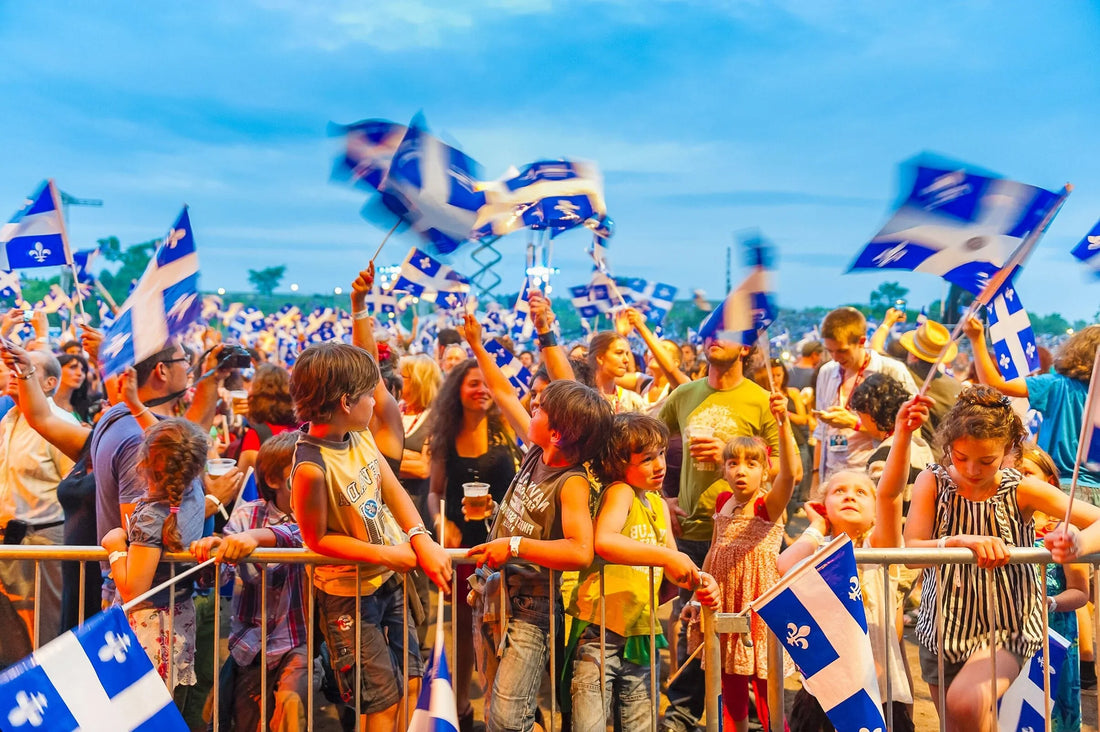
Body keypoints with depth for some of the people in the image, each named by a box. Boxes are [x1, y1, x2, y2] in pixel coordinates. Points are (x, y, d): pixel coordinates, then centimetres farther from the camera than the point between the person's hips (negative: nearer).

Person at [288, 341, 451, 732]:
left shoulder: (360, 435, -6)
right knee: (383, 700, 5)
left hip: (392, 576, 7)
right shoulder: (312, 468, -29)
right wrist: (386, 554, -21)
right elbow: (317, 538, -20)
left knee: (410, 684, 16)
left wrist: (421, 540, -15)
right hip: (350, 593, -7)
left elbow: (394, 491, 0)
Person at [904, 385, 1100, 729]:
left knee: (965, 704, -29)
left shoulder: (1022, 490, -10)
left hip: (1004, 632, -2)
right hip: (942, 629, 2)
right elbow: (911, 552, -21)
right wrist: (962, 541, -39)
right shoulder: (933, 482, -9)